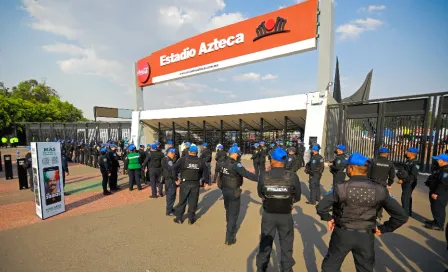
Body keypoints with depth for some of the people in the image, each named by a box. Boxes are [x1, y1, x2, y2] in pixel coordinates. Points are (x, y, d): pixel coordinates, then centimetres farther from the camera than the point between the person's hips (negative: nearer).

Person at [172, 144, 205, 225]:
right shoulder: (200, 161, 1)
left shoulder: (183, 159, -7)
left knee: (182, 201, 14)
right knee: (193, 201, 13)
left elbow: (174, 168, -15)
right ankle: (191, 218, 22)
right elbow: (204, 172, -1)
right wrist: (198, 178, 6)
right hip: (195, 184, 1)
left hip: (185, 183, -1)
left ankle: (179, 218, 25)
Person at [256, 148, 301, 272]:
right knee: (286, 245, 22)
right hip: (286, 216, 0)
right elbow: (297, 197, -4)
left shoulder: (264, 176, -17)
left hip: (268, 214, 1)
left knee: (265, 243, 21)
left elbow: (260, 194, -2)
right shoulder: (293, 176, -18)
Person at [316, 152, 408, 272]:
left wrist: (328, 218, -3)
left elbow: (320, 207, -23)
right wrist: (383, 229, 5)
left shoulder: (341, 188, -20)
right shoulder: (379, 190, -10)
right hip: (366, 237, 3)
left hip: (342, 234, -3)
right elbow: (401, 216, -5)